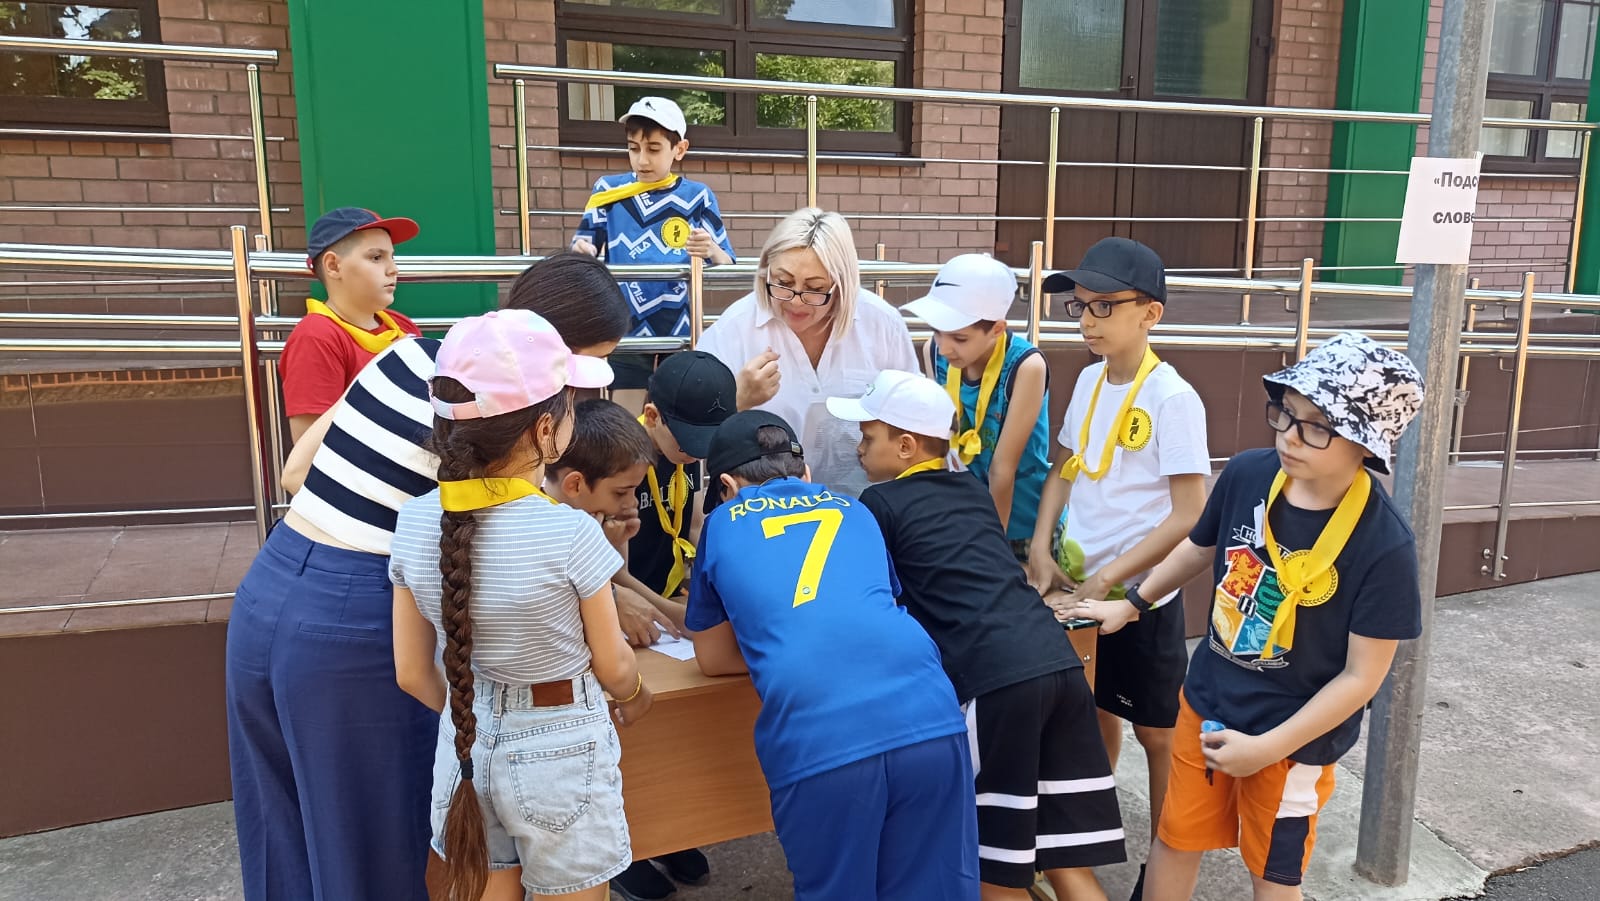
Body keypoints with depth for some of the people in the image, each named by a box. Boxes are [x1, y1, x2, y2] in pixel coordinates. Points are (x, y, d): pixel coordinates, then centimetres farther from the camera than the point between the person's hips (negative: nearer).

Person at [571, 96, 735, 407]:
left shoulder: (697, 197, -1)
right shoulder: (608, 190, 0)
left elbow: (728, 269, -2)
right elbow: (583, 249, 1)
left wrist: (712, 251, -25)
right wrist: (580, 251, -22)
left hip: (680, 333, 0)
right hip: (624, 330, 0)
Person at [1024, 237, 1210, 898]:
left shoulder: (1172, 399, -18)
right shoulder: (1088, 380, 2)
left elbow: (1188, 517, -19)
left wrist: (1109, 579, -17)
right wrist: (1041, 547, 1)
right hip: (1077, 583, 6)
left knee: (1155, 731, 10)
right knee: (1096, 712, 21)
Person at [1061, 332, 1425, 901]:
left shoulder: (1384, 545, -25)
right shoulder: (1247, 475, -13)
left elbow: (1362, 676, -18)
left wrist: (1268, 747, -18)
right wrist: (1131, 605, 16)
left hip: (1294, 735, -4)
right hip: (1206, 702, 4)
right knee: (1175, 840, 19)